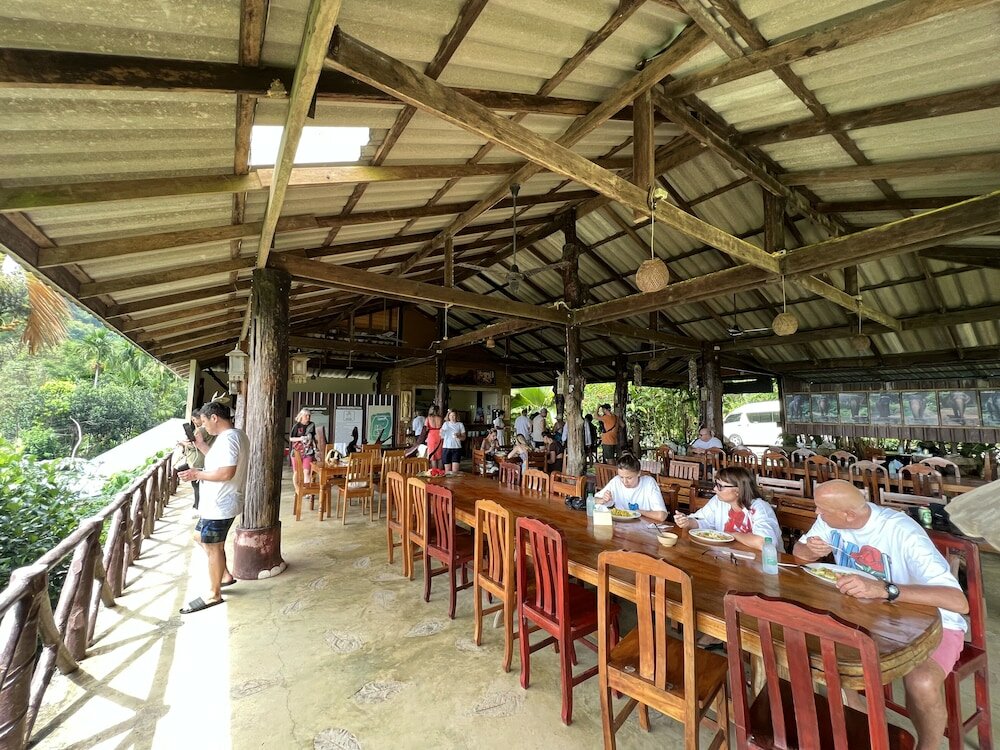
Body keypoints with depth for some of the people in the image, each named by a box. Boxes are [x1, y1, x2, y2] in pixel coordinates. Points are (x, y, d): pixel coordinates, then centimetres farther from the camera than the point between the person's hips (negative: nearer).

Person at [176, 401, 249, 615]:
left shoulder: (227, 438, -23)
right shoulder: (235, 435, 10)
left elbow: (226, 472, -30)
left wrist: (198, 474, -18)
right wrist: (200, 445, 13)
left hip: (220, 505, -10)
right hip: (220, 502, 10)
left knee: (212, 547, 5)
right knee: (201, 537, 24)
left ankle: (214, 594, 21)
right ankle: (224, 575, 33)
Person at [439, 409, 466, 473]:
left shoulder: (460, 424, 5)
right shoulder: (445, 424, 10)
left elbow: (464, 437, 3)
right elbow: (442, 437, 14)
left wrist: (458, 436, -17)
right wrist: (441, 433, -7)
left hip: (456, 448, -2)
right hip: (446, 448, 2)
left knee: (455, 471, -8)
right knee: (447, 470, 3)